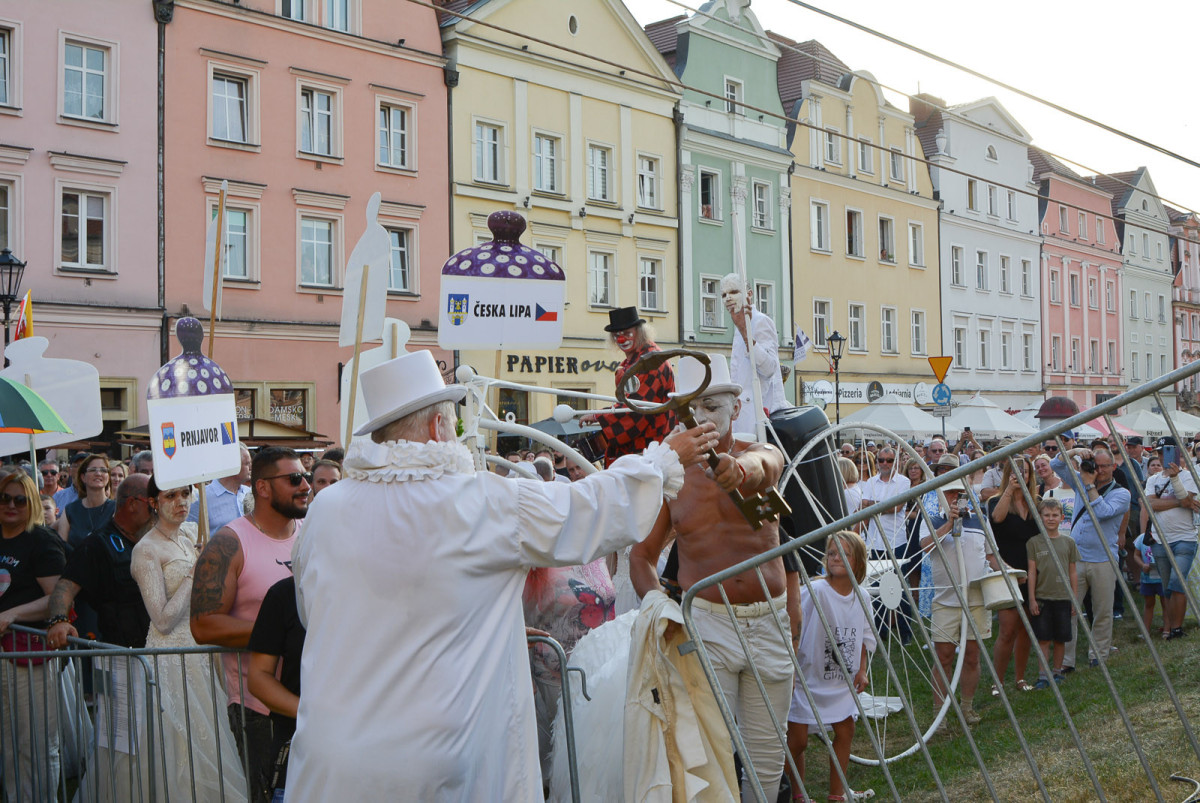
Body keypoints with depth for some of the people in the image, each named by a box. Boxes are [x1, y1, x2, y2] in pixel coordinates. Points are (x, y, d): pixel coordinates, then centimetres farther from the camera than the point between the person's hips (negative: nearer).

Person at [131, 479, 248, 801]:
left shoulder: (194, 531, 9)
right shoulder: (147, 549, -12)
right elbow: (163, 620, -18)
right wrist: (195, 573, -16)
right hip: (173, 654, -7)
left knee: (211, 737, 10)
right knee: (183, 744, -2)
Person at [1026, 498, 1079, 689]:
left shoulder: (1068, 542, 7)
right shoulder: (1034, 542, 0)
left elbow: (1072, 572, 10)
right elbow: (1032, 572, -1)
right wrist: (1032, 599, -5)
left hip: (1063, 598, 2)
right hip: (1042, 597, -2)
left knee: (1060, 638, 7)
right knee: (1043, 638, -2)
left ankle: (1057, 672, 21)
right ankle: (1043, 676, 3)